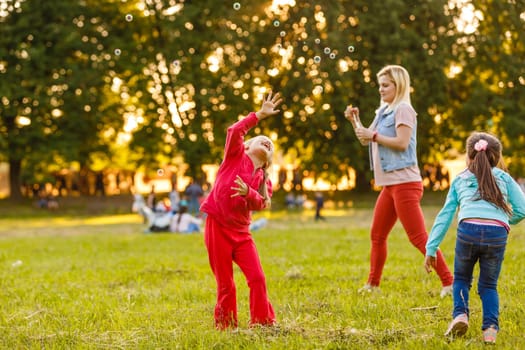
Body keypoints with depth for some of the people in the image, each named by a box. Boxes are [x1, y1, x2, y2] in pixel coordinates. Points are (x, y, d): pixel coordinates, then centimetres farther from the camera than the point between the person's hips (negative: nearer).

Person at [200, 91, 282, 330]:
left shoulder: (264, 180, 12)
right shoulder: (236, 156, 3)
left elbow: (260, 204, -6)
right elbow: (234, 131, -15)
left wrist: (248, 193, -26)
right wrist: (259, 115, -13)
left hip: (241, 231, 4)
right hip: (217, 226, -4)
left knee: (257, 278, -7)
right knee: (225, 284, -1)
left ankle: (263, 322, 5)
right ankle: (226, 326, 12)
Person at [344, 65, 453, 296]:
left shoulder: (403, 109, -8)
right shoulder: (384, 111, 18)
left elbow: (402, 143, -20)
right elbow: (366, 140, 22)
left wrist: (374, 135, -15)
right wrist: (355, 121, 9)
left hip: (404, 183, -10)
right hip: (389, 184, 10)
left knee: (418, 237, -12)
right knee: (377, 236, 15)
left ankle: (449, 282, -11)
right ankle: (373, 284, 25)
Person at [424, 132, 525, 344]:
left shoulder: (460, 180, 24)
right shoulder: (504, 178, 23)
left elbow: (444, 216, 19)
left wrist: (431, 249, 18)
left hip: (468, 230, 0)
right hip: (497, 233, 0)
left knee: (461, 278, 23)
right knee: (488, 285, 19)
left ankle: (460, 314, 0)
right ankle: (490, 327, 0)